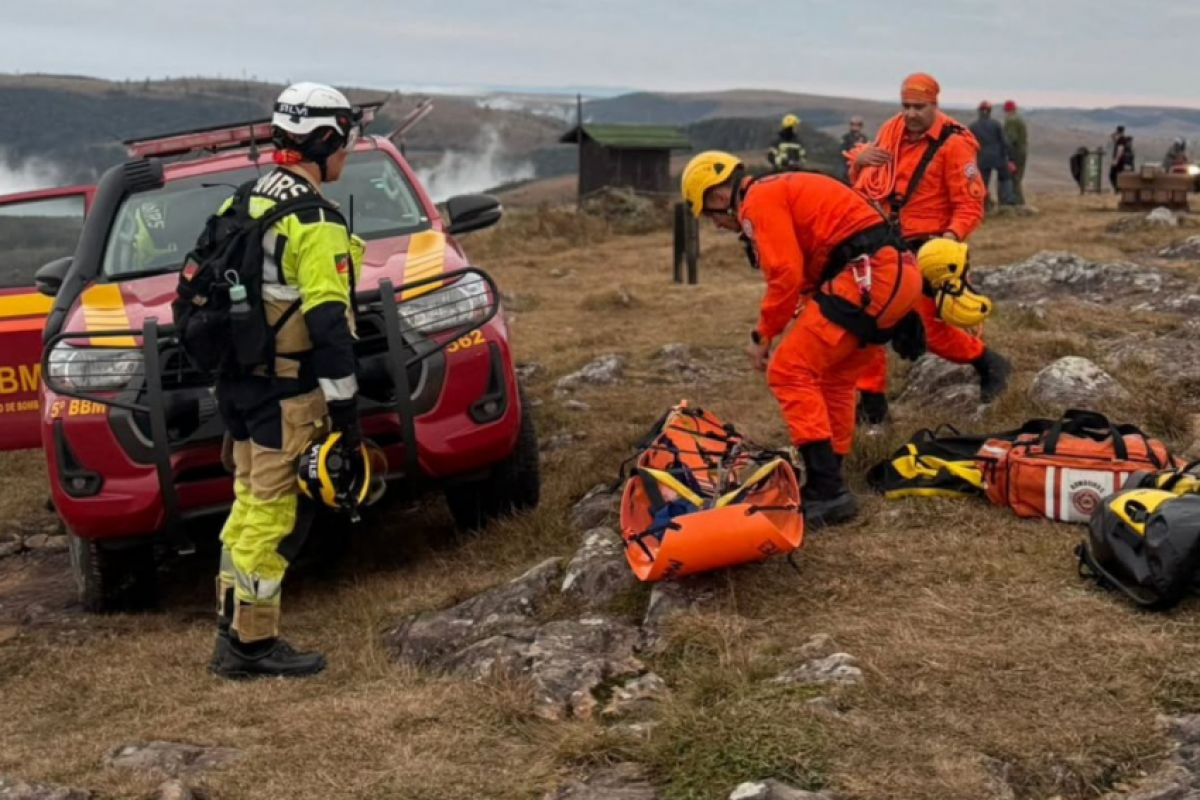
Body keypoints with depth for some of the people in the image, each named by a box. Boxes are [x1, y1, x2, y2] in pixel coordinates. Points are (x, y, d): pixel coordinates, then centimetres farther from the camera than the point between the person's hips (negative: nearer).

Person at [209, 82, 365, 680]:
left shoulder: (243, 204, 12)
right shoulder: (316, 223, -16)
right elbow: (328, 325, -20)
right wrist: (346, 411, -15)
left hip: (235, 382, 9)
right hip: (286, 393, -9)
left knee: (250, 503, 17)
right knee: (271, 515, -2)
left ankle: (233, 631, 24)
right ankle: (252, 645, 5)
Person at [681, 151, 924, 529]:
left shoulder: (759, 201, -4)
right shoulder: (784, 191, 27)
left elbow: (786, 276, -12)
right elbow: (810, 273, 25)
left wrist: (762, 336, -1)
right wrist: (782, 334, 21)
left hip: (867, 277, -10)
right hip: (897, 273, 10)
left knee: (790, 371, -7)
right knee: (832, 379, 21)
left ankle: (826, 490, -12)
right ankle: (829, 484, 27)